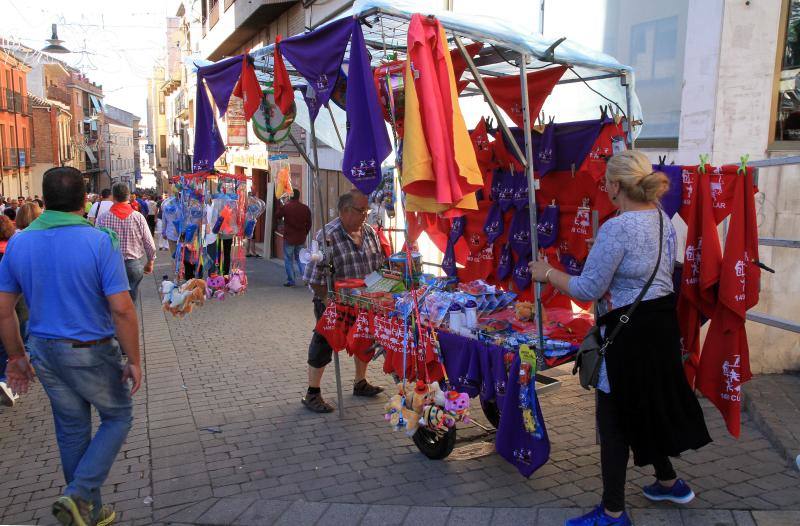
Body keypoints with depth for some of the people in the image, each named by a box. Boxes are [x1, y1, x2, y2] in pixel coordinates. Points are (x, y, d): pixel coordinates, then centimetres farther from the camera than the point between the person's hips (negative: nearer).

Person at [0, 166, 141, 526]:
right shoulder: (100, 242, -18)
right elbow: (122, 309, -21)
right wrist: (134, 360, -11)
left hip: (44, 351, 5)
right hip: (91, 353, -5)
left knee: (71, 429, 18)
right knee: (117, 417, 17)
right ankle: (79, 495, 4)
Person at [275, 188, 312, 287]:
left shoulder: (285, 207, -11)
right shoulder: (305, 208, 0)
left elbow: (277, 216, 7)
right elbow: (309, 224, 6)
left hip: (289, 238, -4)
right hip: (301, 238, 4)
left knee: (288, 260, 6)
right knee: (300, 258, 16)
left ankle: (290, 280, 7)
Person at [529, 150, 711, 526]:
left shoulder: (617, 228, -22)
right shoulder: (663, 218, 5)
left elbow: (588, 290, -19)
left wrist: (547, 273, -6)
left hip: (629, 329, -9)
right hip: (664, 319, 9)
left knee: (614, 419, 3)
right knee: (652, 402, 25)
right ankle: (668, 482, 43)